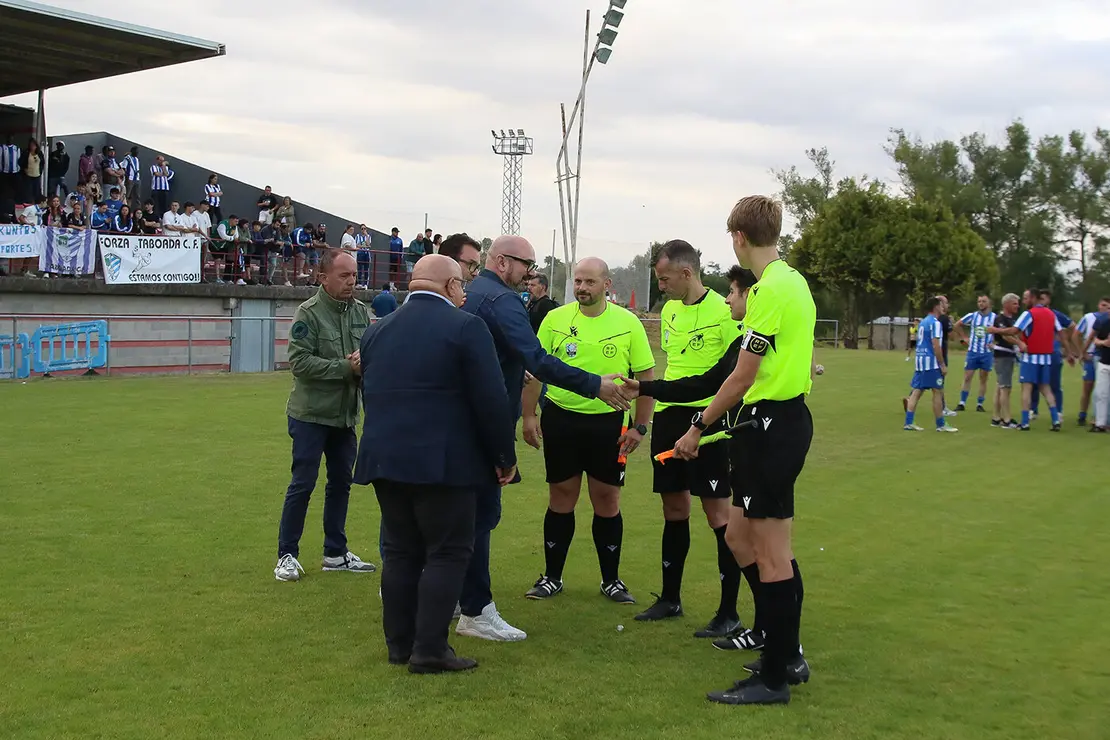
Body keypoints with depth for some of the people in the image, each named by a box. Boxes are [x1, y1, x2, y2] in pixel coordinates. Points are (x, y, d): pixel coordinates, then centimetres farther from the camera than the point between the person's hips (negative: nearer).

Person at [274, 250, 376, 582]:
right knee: (302, 484, -1)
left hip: (346, 414, 6)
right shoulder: (308, 314, -14)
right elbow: (300, 362, -22)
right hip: (311, 414, -6)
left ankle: (336, 553, 26)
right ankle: (287, 554, 10)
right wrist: (347, 367, -23)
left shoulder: (360, 311, 3)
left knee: (341, 482, 14)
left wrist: (366, 361, -19)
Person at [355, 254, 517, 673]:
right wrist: (504, 458, -2)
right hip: (443, 462, -6)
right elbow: (491, 401, -11)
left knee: (400, 552, 13)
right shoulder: (465, 328, -9)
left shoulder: (376, 331, 13)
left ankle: (400, 644, 17)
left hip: (384, 458, 7)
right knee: (447, 553, 1)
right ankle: (430, 650, -1)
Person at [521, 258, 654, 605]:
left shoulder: (628, 323, -3)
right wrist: (528, 415, 0)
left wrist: (640, 427, -3)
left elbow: (646, 375, 2)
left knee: (607, 501, 6)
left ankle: (611, 580, 20)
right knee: (561, 498, 8)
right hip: (560, 419, 1)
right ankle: (552, 577, 20)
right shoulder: (555, 319, 0)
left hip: (609, 423, -1)